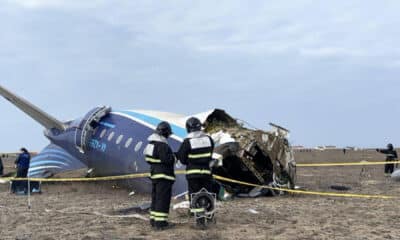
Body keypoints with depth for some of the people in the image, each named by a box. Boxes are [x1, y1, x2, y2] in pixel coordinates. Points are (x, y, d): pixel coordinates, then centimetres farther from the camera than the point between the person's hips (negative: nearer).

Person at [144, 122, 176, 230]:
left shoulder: (152, 143, 11)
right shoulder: (162, 145, -20)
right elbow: (167, 160, -24)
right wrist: (173, 156, -4)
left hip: (155, 174, 10)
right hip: (163, 176, -10)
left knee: (156, 197, 17)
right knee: (163, 198, -6)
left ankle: (154, 220, 24)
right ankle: (160, 222, -6)